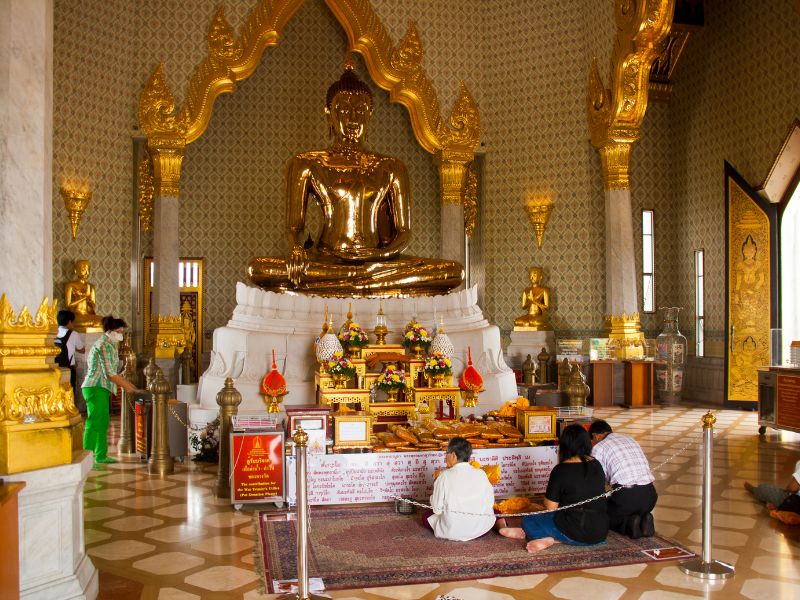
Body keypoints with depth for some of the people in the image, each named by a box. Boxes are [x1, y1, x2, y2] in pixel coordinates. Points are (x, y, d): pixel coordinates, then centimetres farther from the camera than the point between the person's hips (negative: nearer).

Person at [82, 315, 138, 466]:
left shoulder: (109, 345, 20)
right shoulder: (105, 345, -12)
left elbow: (113, 372, 23)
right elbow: (110, 373, -16)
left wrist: (127, 383, 17)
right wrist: (125, 386, -8)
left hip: (101, 389, 11)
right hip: (96, 388, -11)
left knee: (103, 423, 14)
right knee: (95, 423, -11)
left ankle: (101, 456, 21)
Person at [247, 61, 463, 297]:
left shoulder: (390, 168, 14)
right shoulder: (306, 164, 11)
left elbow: (404, 231, 9)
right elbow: (294, 226, 7)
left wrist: (384, 254, -13)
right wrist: (296, 249, -17)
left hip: (378, 261, 1)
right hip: (325, 260, -1)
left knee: (454, 271, -24)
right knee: (258, 269, -30)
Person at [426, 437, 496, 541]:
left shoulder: (445, 476, -7)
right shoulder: (481, 474, 0)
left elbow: (437, 508, -6)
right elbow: (490, 502, 2)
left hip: (452, 530, -3)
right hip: (481, 529, 3)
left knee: (426, 516, 23)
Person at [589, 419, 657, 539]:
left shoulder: (599, 447, 3)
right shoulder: (631, 440, 22)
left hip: (625, 495, -6)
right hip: (650, 494, 6)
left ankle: (629, 523, -3)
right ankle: (644, 520, 5)